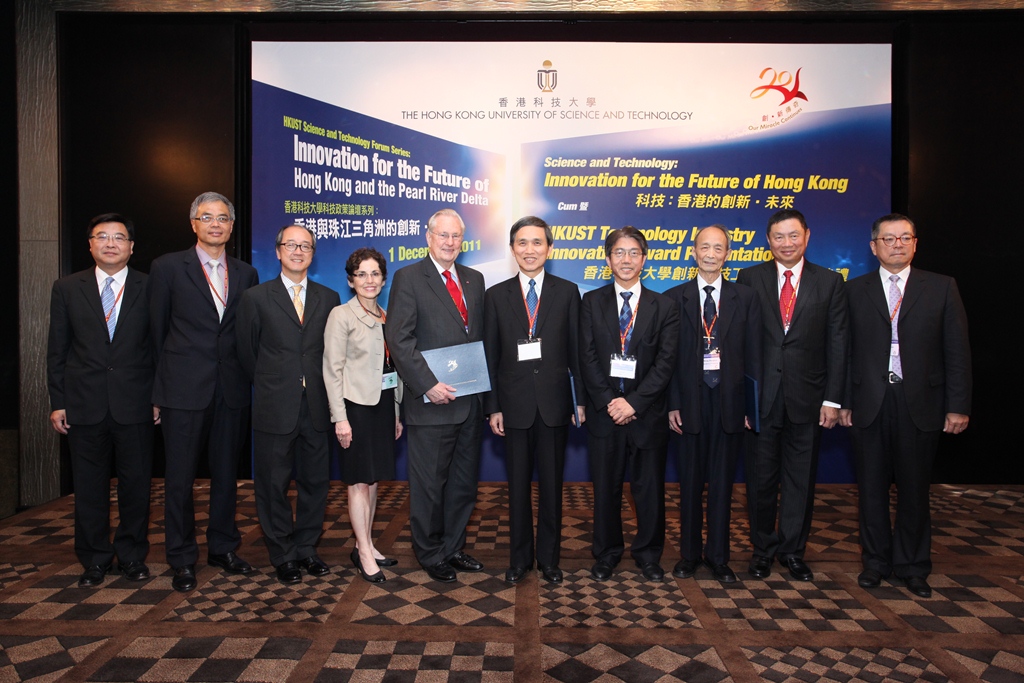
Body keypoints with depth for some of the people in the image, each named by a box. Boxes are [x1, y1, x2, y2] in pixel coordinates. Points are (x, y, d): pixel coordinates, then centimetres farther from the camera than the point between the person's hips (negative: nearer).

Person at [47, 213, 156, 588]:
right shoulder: (67, 288, 7)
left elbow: (160, 346, 3)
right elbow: (57, 349, 7)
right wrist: (57, 401, 2)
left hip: (135, 403, -1)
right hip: (84, 403, 1)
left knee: (136, 483, 7)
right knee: (89, 486, 9)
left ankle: (132, 555, 23)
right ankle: (95, 559, 25)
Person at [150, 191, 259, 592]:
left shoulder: (246, 274, 10)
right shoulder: (168, 268, 1)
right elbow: (157, 330, 4)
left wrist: (244, 377, 5)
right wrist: (166, 380, 5)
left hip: (232, 390, 3)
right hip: (184, 390, -3)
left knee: (226, 474, 12)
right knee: (180, 478, 5)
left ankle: (223, 548, 27)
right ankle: (182, 559, 20)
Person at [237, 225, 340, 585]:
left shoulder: (329, 299, 7)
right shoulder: (256, 297, 2)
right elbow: (247, 353, 6)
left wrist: (320, 386, 5)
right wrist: (269, 386, 9)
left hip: (316, 407, 2)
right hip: (275, 408, -2)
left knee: (315, 482, 10)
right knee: (274, 485, 7)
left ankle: (306, 548, 27)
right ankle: (283, 555, 22)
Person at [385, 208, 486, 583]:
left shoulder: (474, 280, 13)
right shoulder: (409, 278, -5)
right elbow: (399, 339, -12)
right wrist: (428, 385, -19)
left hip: (469, 401, 6)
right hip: (430, 404, -6)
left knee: (464, 482, 15)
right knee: (429, 485, 6)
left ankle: (453, 548, 32)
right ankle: (431, 555, 24)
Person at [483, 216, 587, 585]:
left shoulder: (567, 292, 4)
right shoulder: (496, 295, 4)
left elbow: (576, 350, 3)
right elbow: (490, 357, 2)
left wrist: (581, 399, 1)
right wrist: (493, 407, -1)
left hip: (554, 403, 0)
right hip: (515, 404, 0)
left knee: (551, 484, 10)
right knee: (518, 485, 10)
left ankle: (549, 557, 25)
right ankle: (519, 557, 25)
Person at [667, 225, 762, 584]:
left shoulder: (745, 298, 5)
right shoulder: (675, 298, 3)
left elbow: (753, 355, 2)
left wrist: (753, 405, -3)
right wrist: (672, 403, -5)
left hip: (729, 399, 1)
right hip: (691, 399, 0)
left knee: (723, 480, 9)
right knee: (690, 480, 9)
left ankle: (718, 555, 22)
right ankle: (689, 553, 23)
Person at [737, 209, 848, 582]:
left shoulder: (830, 282, 4)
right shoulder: (749, 279, 3)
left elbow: (837, 345, 2)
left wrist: (832, 398, -3)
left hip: (807, 397, 1)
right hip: (760, 396, 0)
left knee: (801, 478, 9)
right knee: (761, 477, 8)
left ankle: (793, 550, 25)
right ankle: (763, 548, 25)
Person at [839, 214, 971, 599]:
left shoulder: (942, 288, 5)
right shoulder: (855, 291, 6)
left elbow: (957, 351, 2)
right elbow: (845, 350, 4)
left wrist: (958, 406, -3)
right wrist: (843, 401, 1)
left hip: (920, 404, 0)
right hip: (869, 404, 1)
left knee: (914, 489, 8)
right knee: (872, 488, 9)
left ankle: (911, 567, 24)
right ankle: (875, 563, 23)